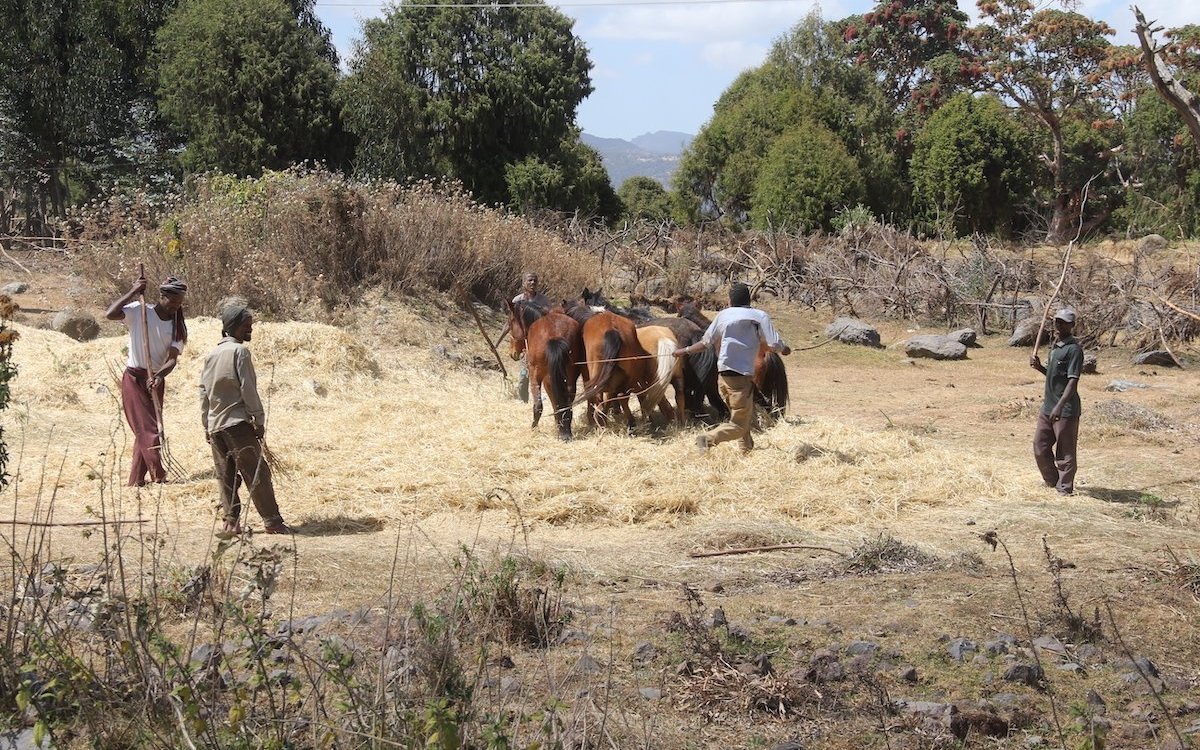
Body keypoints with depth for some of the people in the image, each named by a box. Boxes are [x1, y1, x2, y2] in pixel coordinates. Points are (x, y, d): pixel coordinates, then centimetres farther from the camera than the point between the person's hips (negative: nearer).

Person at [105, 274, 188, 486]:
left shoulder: (177, 326, 2)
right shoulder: (139, 311, -7)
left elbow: (172, 358, -11)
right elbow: (110, 314, -22)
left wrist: (159, 376, -30)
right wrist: (132, 293, -23)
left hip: (156, 380, 5)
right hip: (134, 378, -5)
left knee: (146, 431, 9)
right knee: (148, 429, -10)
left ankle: (136, 481, 16)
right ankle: (159, 476, -13)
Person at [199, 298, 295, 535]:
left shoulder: (211, 355, 14)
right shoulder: (239, 351, -9)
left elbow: (203, 392, 15)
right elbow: (248, 389, -12)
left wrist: (206, 426, 19)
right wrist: (259, 420, -7)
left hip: (214, 425, 7)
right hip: (237, 422, -7)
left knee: (225, 476, 9)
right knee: (257, 473, -6)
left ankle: (231, 522, 6)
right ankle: (273, 522, -8)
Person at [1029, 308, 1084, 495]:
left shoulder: (1074, 349, -14)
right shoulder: (1055, 346, 14)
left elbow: (1073, 381, -20)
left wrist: (1060, 406, -28)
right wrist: (1039, 367, 7)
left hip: (1066, 411, -9)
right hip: (1048, 407, 9)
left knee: (1065, 452, 0)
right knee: (1040, 448, 16)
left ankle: (1064, 489, 9)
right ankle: (1052, 482, 32)